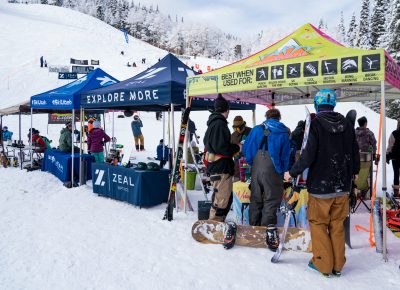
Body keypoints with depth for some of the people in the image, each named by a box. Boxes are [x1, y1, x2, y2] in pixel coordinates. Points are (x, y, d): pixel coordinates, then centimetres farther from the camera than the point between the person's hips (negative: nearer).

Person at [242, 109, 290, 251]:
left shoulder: (256, 129, 6)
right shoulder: (283, 133, 1)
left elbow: (246, 149, 7)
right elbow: (285, 156, 0)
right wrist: (283, 171, 12)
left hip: (256, 169, 3)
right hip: (272, 171, -3)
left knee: (255, 198, 15)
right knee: (272, 199, -1)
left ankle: (254, 226, 24)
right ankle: (269, 228, -13)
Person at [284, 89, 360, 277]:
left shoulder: (316, 124, -14)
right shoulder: (347, 124, 2)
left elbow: (309, 155, -20)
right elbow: (354, 152, 10)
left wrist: (292, 173, -7)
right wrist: (354, 171, 28)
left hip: (321, 186, -5)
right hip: (342, 186, 5)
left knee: (318, 224, 10)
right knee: (337, 225, 15)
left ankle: (323, 264, 15)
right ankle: (337, 265, 23)